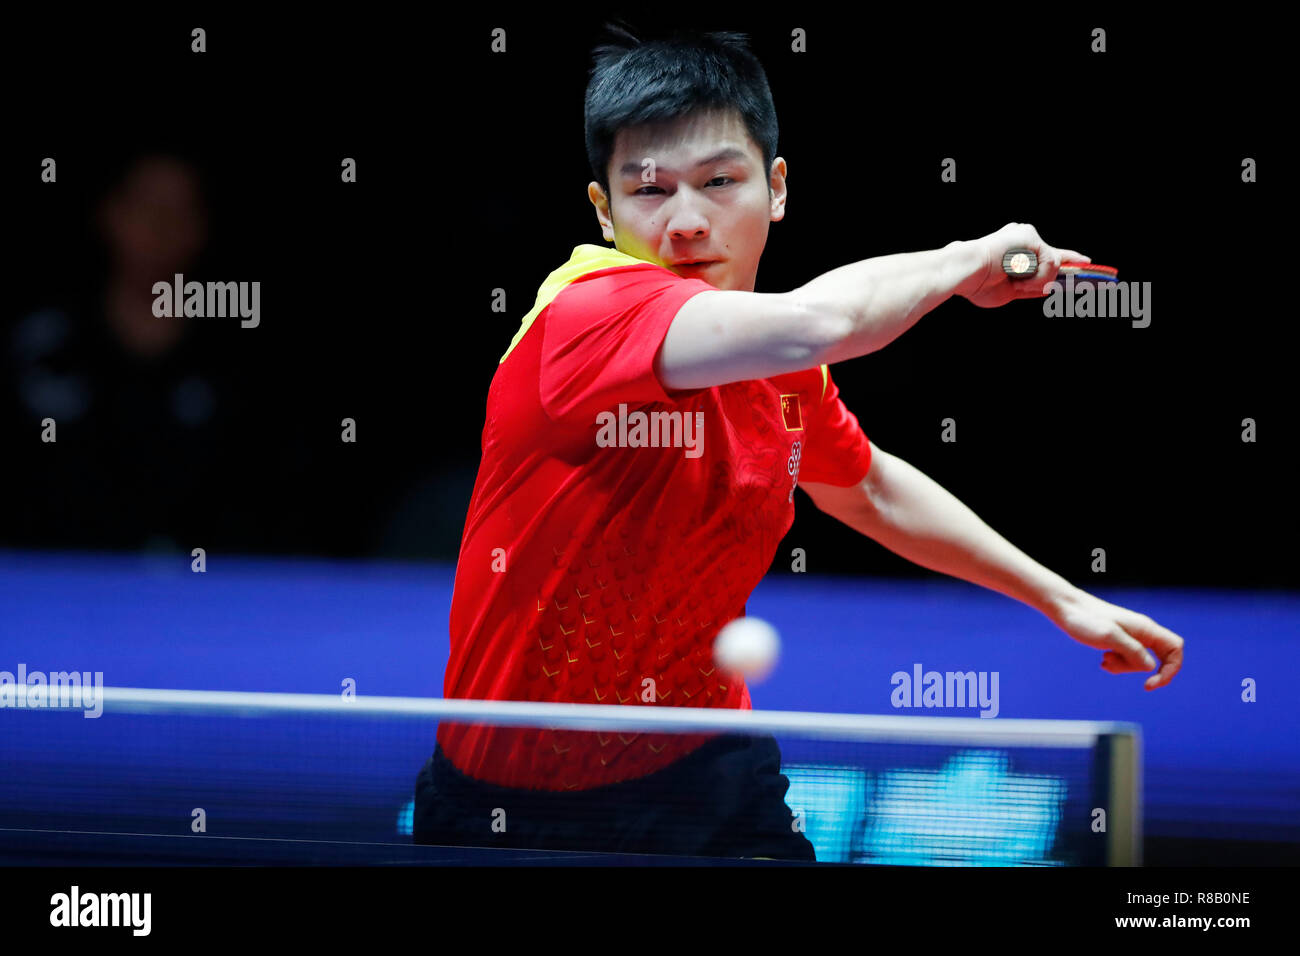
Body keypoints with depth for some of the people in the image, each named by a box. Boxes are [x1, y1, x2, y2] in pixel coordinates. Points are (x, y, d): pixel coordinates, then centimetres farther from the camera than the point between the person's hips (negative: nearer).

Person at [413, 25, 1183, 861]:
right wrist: (966, 261, -22)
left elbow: (870, 487, 23)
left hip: (710, 779, 6)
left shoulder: (784, 368, 1)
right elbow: (811, 322, -41)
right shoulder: (585, 315, -25)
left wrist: (1062, 598, 23)